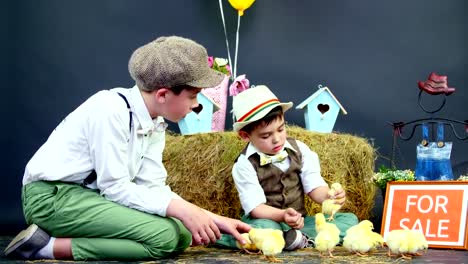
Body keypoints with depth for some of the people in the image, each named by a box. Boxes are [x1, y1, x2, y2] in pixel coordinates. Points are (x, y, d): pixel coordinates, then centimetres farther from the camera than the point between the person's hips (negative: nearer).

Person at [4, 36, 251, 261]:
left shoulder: (155, 123, 6)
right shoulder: (111, 111, -21)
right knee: (163, 236, -23)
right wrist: (182, 210, -25)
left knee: (182, 234, -2)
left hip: (93, 195, 10)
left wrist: (213, 220, -6)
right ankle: (50, 246, -17)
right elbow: (115, 187, -22)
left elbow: (152, 187, 1)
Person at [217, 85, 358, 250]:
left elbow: (314, 187, 3)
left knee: (349, 219, -12)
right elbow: (255, 207, -15)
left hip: (299, 222, 5)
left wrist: (329, 197, -21)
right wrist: (282, 216, -34)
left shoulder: (299, 150, 4)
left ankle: (302, 238, -29)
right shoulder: (245, 165, -9)